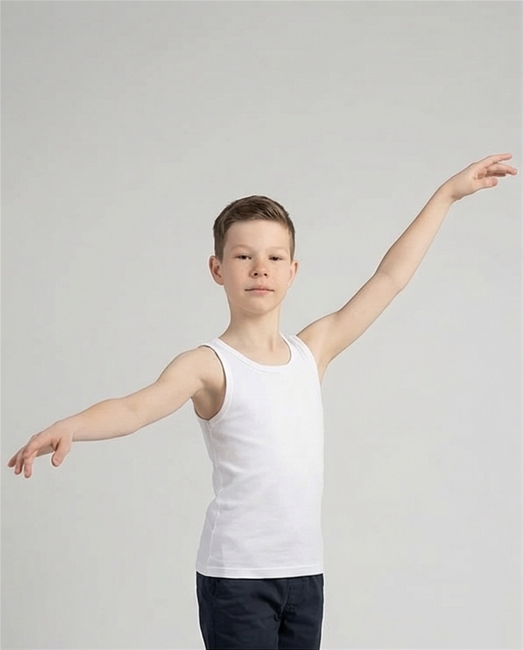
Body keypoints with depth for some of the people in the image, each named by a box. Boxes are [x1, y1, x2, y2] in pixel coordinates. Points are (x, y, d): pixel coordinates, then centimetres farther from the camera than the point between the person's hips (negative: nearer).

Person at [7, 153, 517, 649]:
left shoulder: (312, 350, 7)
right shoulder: (209, 365, -8)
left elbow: (389, 277, 14)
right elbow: (136, 406, -26)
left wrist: (447, 193, 19)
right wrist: (71, 427, -47)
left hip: (304, 570, 5)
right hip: (235, 574, -5)